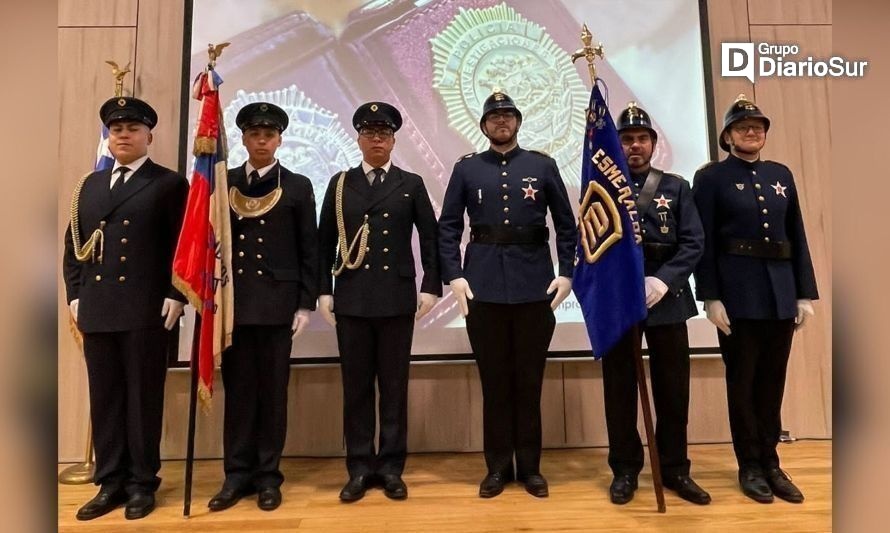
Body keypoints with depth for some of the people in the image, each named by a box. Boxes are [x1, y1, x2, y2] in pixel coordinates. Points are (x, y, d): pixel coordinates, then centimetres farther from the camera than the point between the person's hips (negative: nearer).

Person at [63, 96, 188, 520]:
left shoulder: (170, 184, 2)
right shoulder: (90, 185, 18)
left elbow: (183, 245, -6)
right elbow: (73, 245, 17)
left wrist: (175, 295, -13)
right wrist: (74, 295, 8)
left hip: (146, 310, -5)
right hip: (96, 309, 5)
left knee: (143, 399, 3)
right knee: (104, 399, 10)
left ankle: (142, 483, 16)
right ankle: (110, 483, 22)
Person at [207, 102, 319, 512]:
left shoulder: (298, 187, 4)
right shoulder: (223, 183, 10)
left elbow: (309, 250, 1)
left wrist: (306, 304, -4)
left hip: (278, 302, -2)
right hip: (233, 302, 2)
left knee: (273, 390, 5)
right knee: (237, 389, 8)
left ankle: (268, 475, 18)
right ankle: (237, 474, 21)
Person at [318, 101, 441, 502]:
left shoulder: (411, 184, 8)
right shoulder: (340, 183, 10)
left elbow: (430, 238, 6)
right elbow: (325, 241, 9)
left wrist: (430, 287, -2)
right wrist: (324, 292, 2)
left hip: (397, 298, -1)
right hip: (351, 299, 1)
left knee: (394, 385, 6)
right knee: (355, 386, 6)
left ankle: (391, 467, 18)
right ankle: (360, 467, 18)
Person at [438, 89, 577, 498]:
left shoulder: (543, 166, 8)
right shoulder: (466, 169, 8)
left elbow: (566, 224, 7)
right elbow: (448, 227, 4)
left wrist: (567, 273, -2)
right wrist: (454, 276, -7)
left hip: (535, 284, 0)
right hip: (483, 285, 0)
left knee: (530, 379, 7)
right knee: (493, 380, 7)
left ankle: (530, 467, 22)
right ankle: (498, 466, 21)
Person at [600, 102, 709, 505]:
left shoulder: (676, 187, 8)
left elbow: (694, 243, -1)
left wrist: (663, 280, -16)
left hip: (667, 299, 1)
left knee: (673, 388, 8)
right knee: (620, 387, 6)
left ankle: (675, 469, 24)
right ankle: (625, 469, 20)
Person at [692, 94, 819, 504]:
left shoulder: (781, 174, 14)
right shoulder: (710, 178, -1)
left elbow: (797, 236, 11)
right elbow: (704, 243, -8)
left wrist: (805, 293, 6)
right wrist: (711, 298, -14)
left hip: (781, 294, 5)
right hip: (738, 295, -4)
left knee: (773, 383, 11)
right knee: (742, 382, 6)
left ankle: (770, 462, 25)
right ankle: (750, 466, 20)